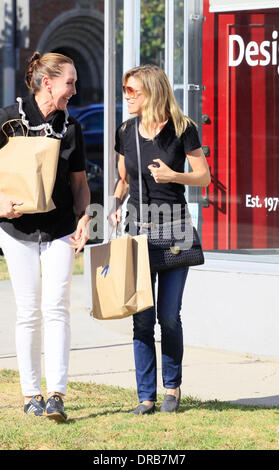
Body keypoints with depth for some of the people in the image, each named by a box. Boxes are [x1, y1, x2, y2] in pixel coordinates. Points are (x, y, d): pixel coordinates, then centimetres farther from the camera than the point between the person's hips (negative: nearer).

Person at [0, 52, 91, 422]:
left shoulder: (71, 127, 7)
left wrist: (83, 217, -1)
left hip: (60, 230, 2)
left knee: (56, 308, -7)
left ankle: (56, 395, -10)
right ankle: (31, 394, 12)